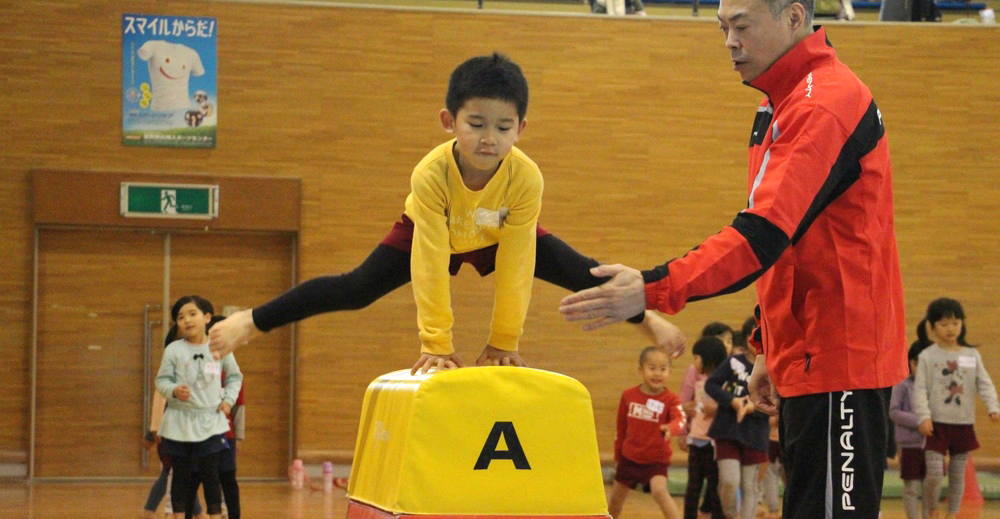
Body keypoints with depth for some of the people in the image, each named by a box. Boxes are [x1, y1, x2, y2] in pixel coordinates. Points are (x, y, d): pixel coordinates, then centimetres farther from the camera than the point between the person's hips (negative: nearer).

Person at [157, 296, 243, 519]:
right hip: (180, 420, 0)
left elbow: (235, 376, 15)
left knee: (210, 474, 1)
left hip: (210, 421, 0)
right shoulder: (173, 350, -4)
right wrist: (174, 390, -22)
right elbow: (162, 380, -2)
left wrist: (228, 400, 2)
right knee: (181, 474, 6)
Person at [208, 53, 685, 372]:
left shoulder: (526, 177, -37)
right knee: (356, 289, -11)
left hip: (499, 237, 2)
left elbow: (514, 264, -30)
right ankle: (251, 322, 0)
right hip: (429, 233, -2)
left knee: (578, 272, -5)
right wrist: (436, 344, -34)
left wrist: (503, 341, -25)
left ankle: (645, 316, 20)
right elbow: (429, 261, -37)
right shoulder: (431, 174, -40)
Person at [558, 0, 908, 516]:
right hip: (807, 360, 10)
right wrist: (769, 348, 19)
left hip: (836, 360, -10)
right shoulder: (784, 104, 17)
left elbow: (765, 233, -27)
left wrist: (654, 289, -33)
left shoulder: (824, 103, -17)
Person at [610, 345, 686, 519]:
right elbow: (621, 427, 10)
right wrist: (617, 455, 16)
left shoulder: (670, 399, -13)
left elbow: (681, 419, -32)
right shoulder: (628, 396, -2)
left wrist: (671, 428, -54)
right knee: (616, 498, 17)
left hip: (656, 460, -4)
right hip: (629, 457, 4)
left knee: (660, 491, -28)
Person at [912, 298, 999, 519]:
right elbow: (920, 389, -4)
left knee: (958, 474, 7)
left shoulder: (972, 355, 8)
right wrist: (923, 416, -16)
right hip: (937, 424, -3)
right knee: (934, 473, -10)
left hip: (963, 424, 3)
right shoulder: (927, 356, 0)